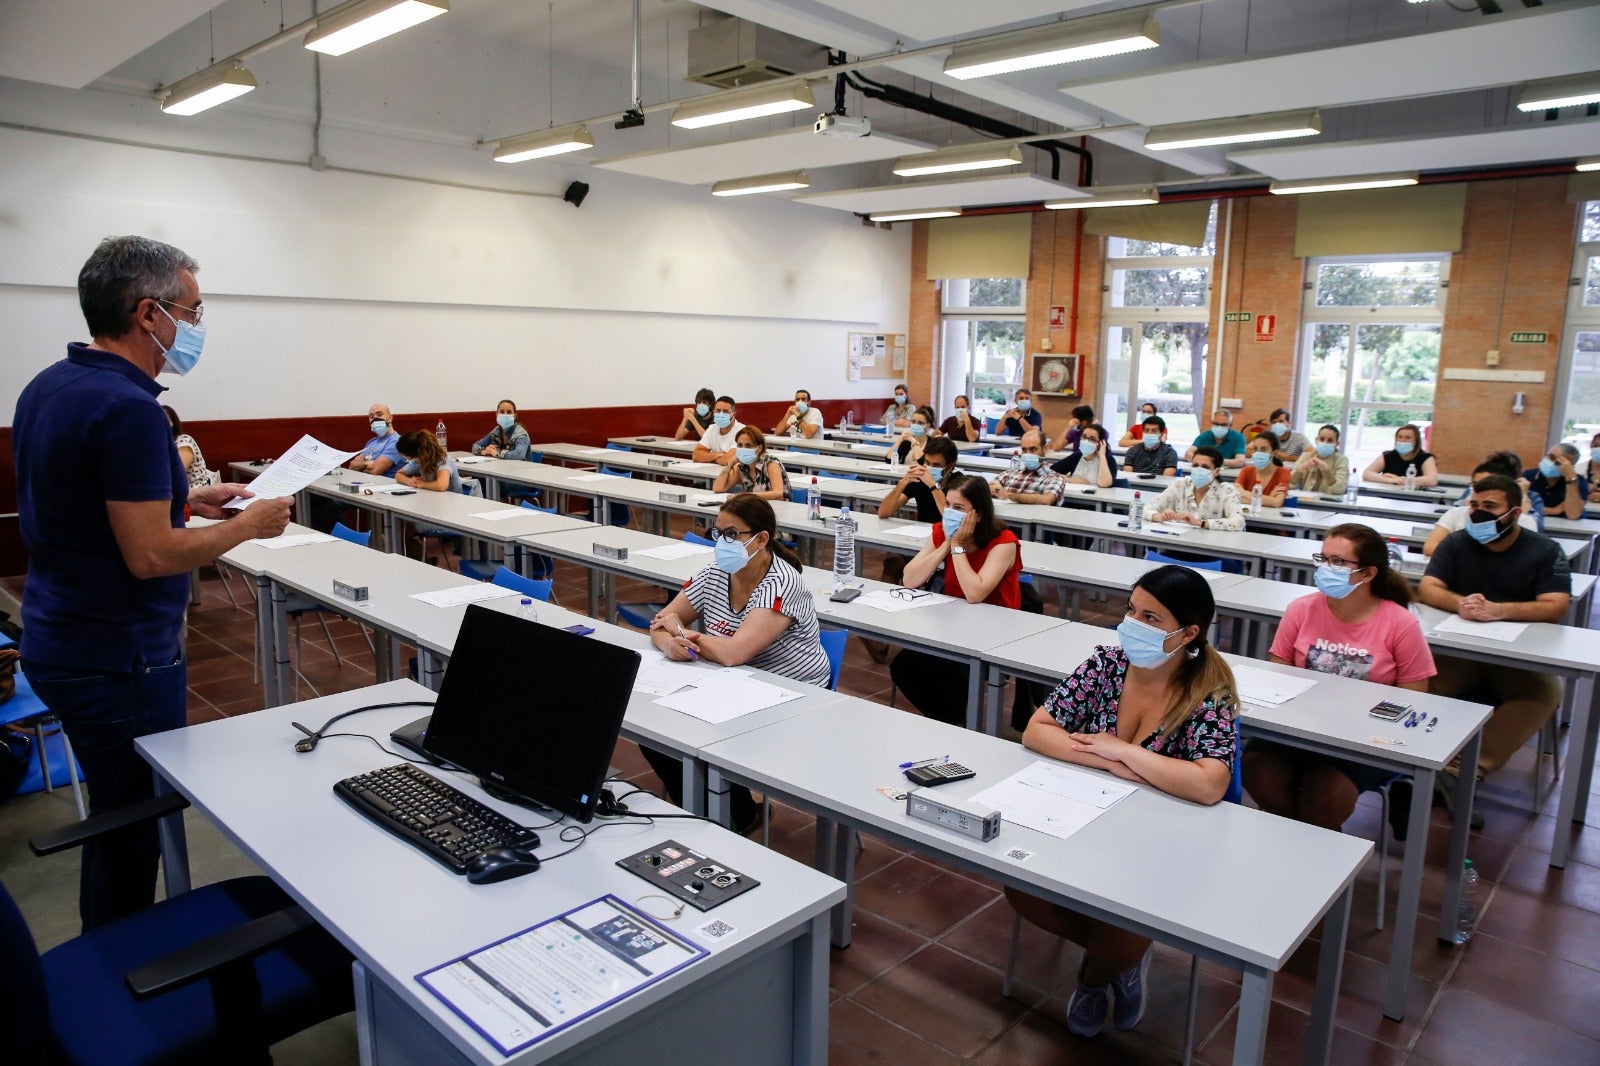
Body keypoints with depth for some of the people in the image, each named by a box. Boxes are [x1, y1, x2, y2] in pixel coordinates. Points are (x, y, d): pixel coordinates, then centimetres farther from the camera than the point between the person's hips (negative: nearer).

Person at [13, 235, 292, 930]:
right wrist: (247, 526, -12)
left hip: (58, 643, 10)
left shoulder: (47, 387, 7)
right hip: (120, 661, -10)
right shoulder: (128, 408, -23)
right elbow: (149, 555, -25)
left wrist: (186, 500, 13)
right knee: (134, 830, 6)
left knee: (115, 816, 23)